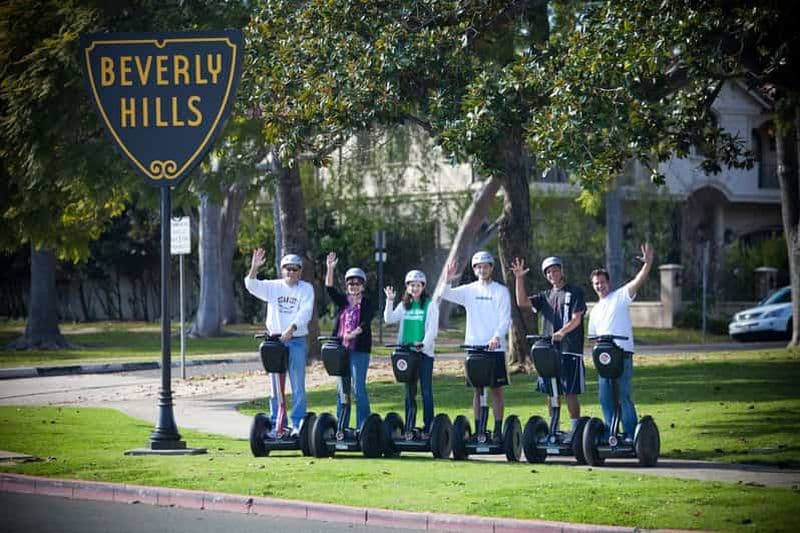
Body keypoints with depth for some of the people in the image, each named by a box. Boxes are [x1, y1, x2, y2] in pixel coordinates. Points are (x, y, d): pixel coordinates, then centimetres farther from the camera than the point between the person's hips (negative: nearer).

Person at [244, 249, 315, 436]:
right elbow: (252, 286, -6)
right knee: (276, 385, 6)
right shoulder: (273, 287, 8)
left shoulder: (306, 289, 3)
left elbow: (304, 313, -10)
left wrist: (291, 329, -25)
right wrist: (254, 268, -24)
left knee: (298, 386, -3)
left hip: (297, 341, -2)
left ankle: (297, 424, 1)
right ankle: (276, 423, 11)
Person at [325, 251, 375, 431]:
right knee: (342, 388, 7)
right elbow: (329, 288, -2)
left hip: (359, 350, -4)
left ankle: (363, 426, -3)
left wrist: (353, 333, -31)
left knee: (358, 387, -6)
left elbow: (365, 323, -14)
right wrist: (330, 269, -15)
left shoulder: (367, 304, 1)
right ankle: (341, 426, 11)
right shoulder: (342, 300, 13)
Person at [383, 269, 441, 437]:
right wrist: (390, 301, -9)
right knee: (409, 390, 8)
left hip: (424, 352, -4)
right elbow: (389, 319, 2)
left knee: (426, 390, -2)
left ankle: (427, 428, 0)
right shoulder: (404, 305, 12)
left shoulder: (430, 304, -1)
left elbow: (432, 328, -8)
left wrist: (424, 344, -20)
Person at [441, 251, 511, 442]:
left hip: (495, 347, -3)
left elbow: (505, 319, -6)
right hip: (473, 346, 3)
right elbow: (445, 295, -1)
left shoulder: (500, 291, 1)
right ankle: (478, 430, 7)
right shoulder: (469, 291, 9)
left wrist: (497, 336, -22)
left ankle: (498, 430, 3)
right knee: (477, 389, 4)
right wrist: (448, 280, -20)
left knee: (496, 388, 0)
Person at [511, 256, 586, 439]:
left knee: (570, 392, -7)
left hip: (570, 349, -5)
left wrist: (562, 332, -24)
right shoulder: (545, 296, 18)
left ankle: (575, 428, -3)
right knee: (550, 392, 6)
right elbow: (522, 302, 8)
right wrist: (519, 278, -1)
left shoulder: (575, 293, 2)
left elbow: (576, 319, -7)